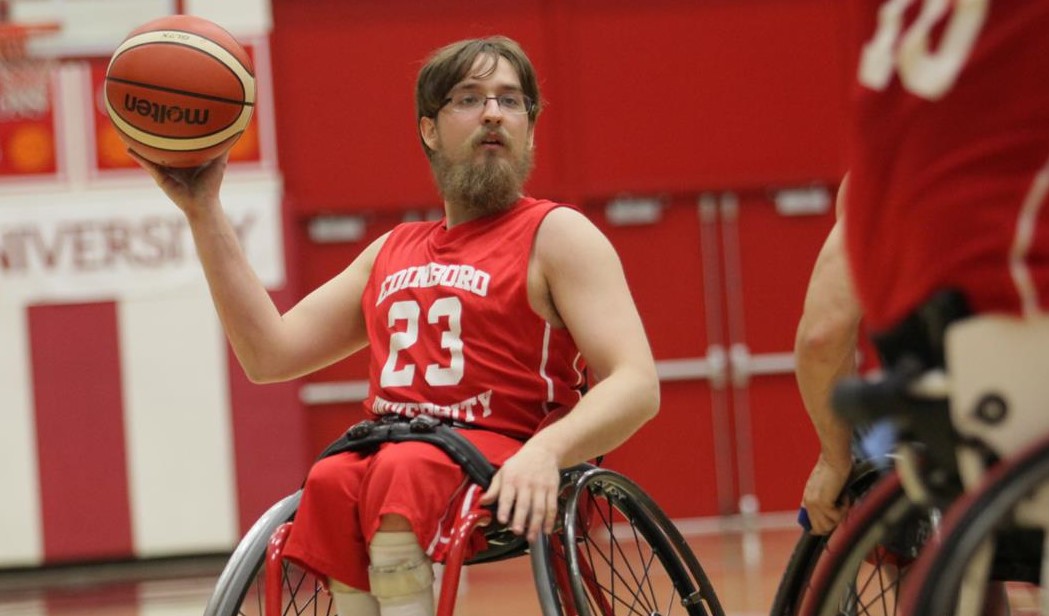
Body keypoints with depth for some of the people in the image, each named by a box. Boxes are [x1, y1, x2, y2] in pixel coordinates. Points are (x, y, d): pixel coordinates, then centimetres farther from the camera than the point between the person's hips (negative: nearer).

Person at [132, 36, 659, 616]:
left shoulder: (557, 235, 6)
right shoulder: (393, 252, 25)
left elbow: (636, 384, -7)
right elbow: (270, 354, 20)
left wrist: (546, 450, -28)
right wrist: (203, 211, 17)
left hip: (506, 466, -4)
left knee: (403, 473, -36)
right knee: (332, 483, -31)